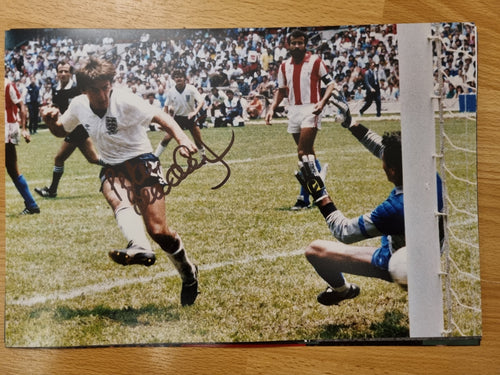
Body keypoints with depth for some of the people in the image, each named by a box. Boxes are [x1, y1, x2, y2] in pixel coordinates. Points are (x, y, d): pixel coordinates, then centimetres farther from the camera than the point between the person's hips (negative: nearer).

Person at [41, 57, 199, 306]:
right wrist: (52, 120, -4)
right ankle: (139, 247, -61)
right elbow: (61, 131, 21)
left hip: (141, 162, -4)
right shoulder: (79, 106, 2)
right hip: (112, 168, 4)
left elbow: (161, 117, -20)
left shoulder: (124, 100, -15)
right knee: (119, 200, -35)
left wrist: (182, 139, -39)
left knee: (158, 231, -13)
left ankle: (188, 273, 13)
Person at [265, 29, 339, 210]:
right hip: (293, 111, 6)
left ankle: (304, 197, -10)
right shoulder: (284, 66, 13)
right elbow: (281, 90, 19)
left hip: (310, 109, -5)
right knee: (308, 154, 10)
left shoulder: (315, 61, -1)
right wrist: (272, 108, 5)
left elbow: (330, 83, -2)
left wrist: (322, 102, -19)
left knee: (303, 153, -15)